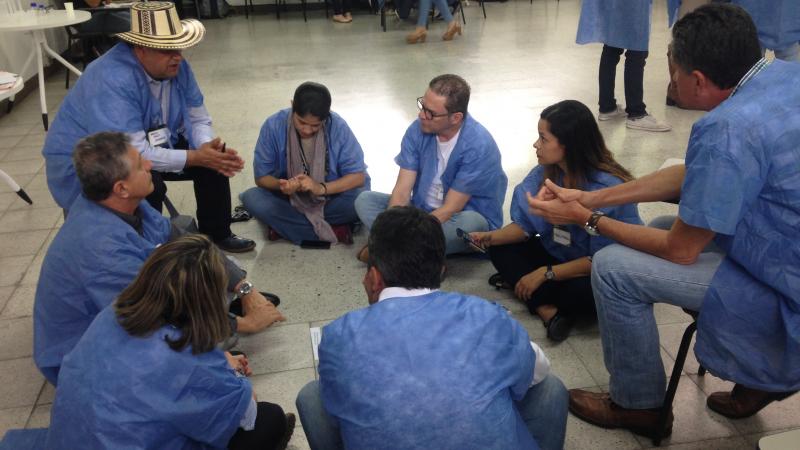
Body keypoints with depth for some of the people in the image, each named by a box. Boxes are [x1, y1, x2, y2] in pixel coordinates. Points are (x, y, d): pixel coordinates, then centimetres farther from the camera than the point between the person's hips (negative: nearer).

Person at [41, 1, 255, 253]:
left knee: (213, 156, -7)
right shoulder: (112, 80, -34)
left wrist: (211, 150, -25)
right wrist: (195, 157, -33)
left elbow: (197, 119, -3)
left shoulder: (177, 67, -11)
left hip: (150, 145, 7)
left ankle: (216, 234, 10)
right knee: (147, 183, -35)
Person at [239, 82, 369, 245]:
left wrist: (321, 188, -31)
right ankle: (333, 231, -26)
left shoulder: (338, 127, -18)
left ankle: (284, 224, -18)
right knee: (251, 198, -27)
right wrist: (281, 185, -31)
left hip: (330, 198, -1)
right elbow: (261, 176, -8)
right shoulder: (273, 125, -16)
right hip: (289, 198, 1)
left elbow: (358, 176, -15)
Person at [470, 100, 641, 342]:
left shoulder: (607, 188, -28)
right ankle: (548, 309, -23)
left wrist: (546, 273, -22)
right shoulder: (546, 173, -9)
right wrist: (490, 237, -17)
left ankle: (516, 281, -13)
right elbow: (527, 224, 0)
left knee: (585, 292, -38)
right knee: (502, 250, -7)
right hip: (557, 254, 7)